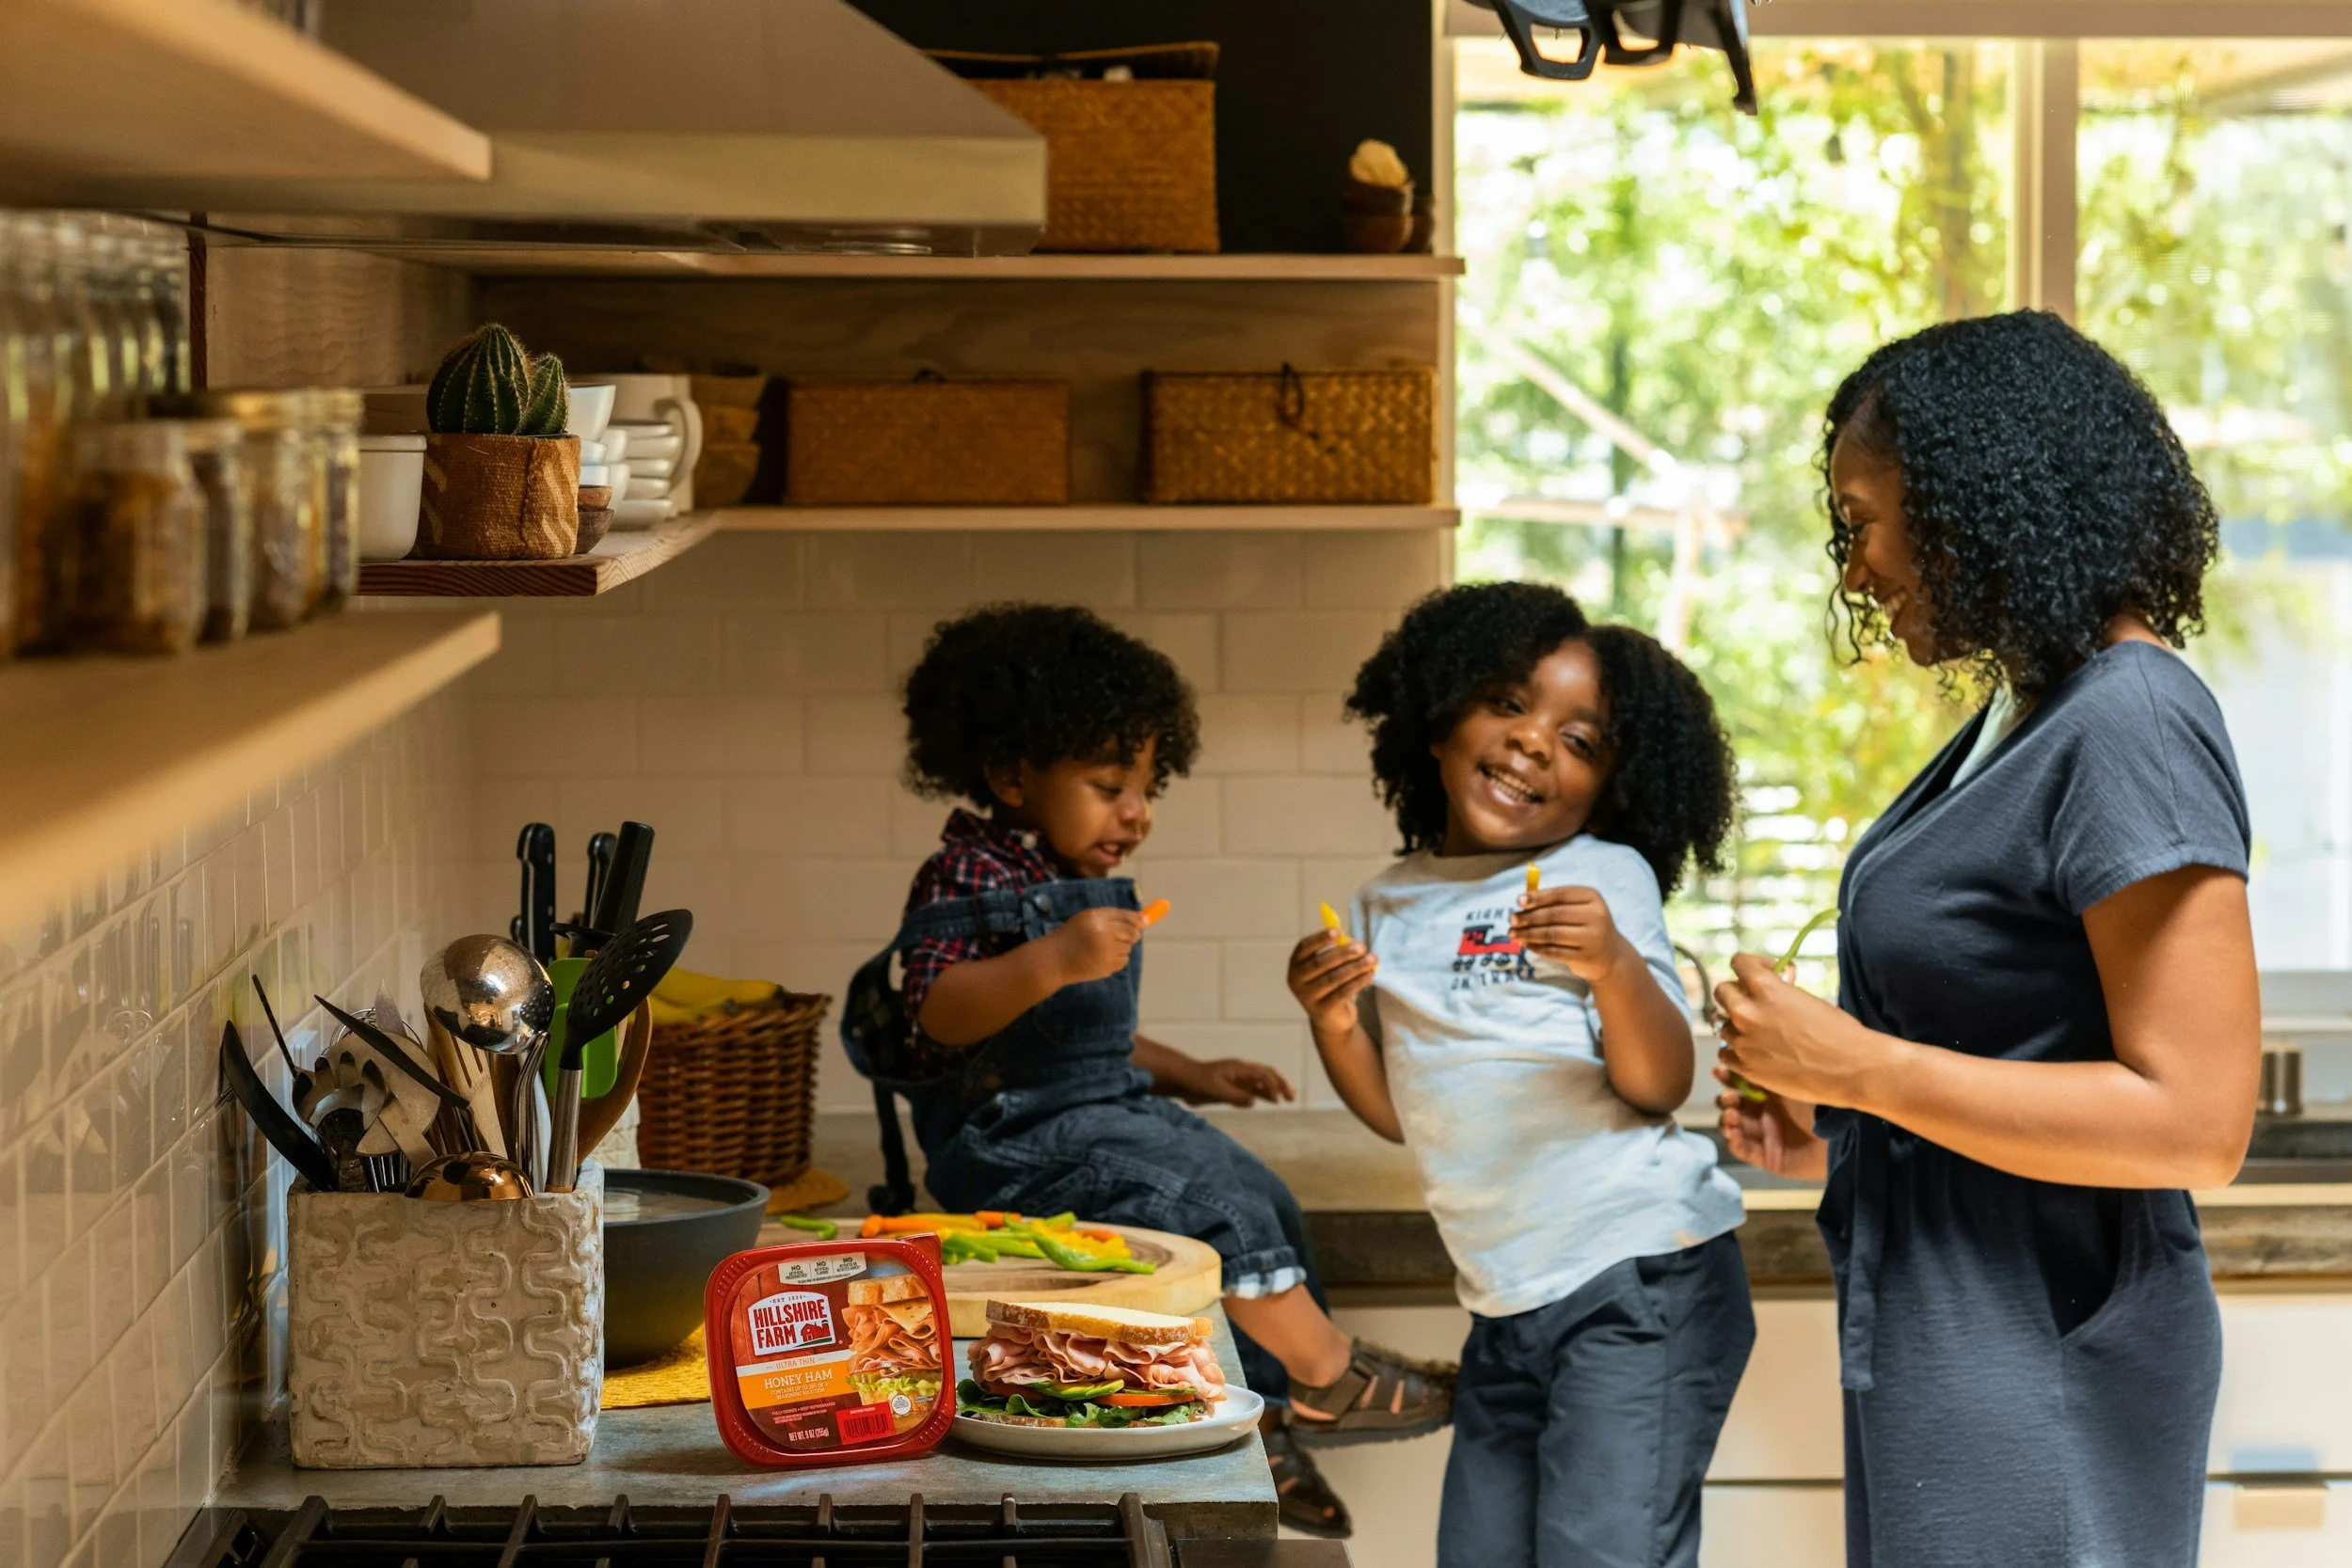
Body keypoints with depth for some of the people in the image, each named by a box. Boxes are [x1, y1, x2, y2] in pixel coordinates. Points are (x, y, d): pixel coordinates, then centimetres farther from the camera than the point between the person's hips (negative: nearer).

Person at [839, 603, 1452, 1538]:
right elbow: (936, 1012, -27)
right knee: (1210, 1198, -22)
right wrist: (1053, 961, -39)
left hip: (1107, 1112, 10)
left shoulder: (1083, 890, 18)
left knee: (1266, 1206, 4)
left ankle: (1257, 1427, 3)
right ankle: (1325, 1375, -10)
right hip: (1020, 1136, -10)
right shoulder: (967, 880, -13)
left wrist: (1185, 1075, 19)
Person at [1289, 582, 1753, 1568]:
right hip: (1506, 1303, 6)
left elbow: (1659, 1086, -12)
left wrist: (1615, 966, -28)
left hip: (1641, 1277, -6)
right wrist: (1333, 1025, -1)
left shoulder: (1604, 878, -4)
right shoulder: (1389, 906, 12)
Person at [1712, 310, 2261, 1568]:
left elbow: (2194, 1121, -24)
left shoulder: (2131, 732, -19)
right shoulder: (2021, 717, 12)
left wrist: (1854, 1065, -21)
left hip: (2040, 1368, -9)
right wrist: (1836, 1136, 7)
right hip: (1938, 1336, 9)